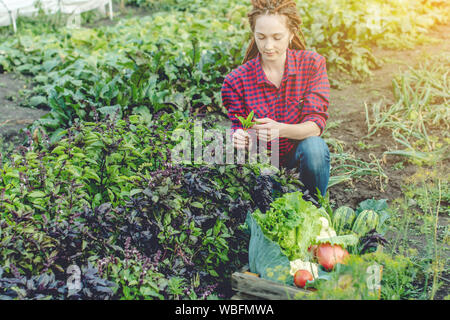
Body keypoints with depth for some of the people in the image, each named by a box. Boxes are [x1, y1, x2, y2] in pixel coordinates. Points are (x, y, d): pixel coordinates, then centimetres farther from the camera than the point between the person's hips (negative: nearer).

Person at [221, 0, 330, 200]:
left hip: (300, 151, 0)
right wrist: (239, 140, -34)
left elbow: (316, 123, -18)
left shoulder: (312, 64, -10)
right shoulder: (237, 80, -11)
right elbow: (239, 128, -7)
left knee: (314, 147, -33)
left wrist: (280, 130, -40)